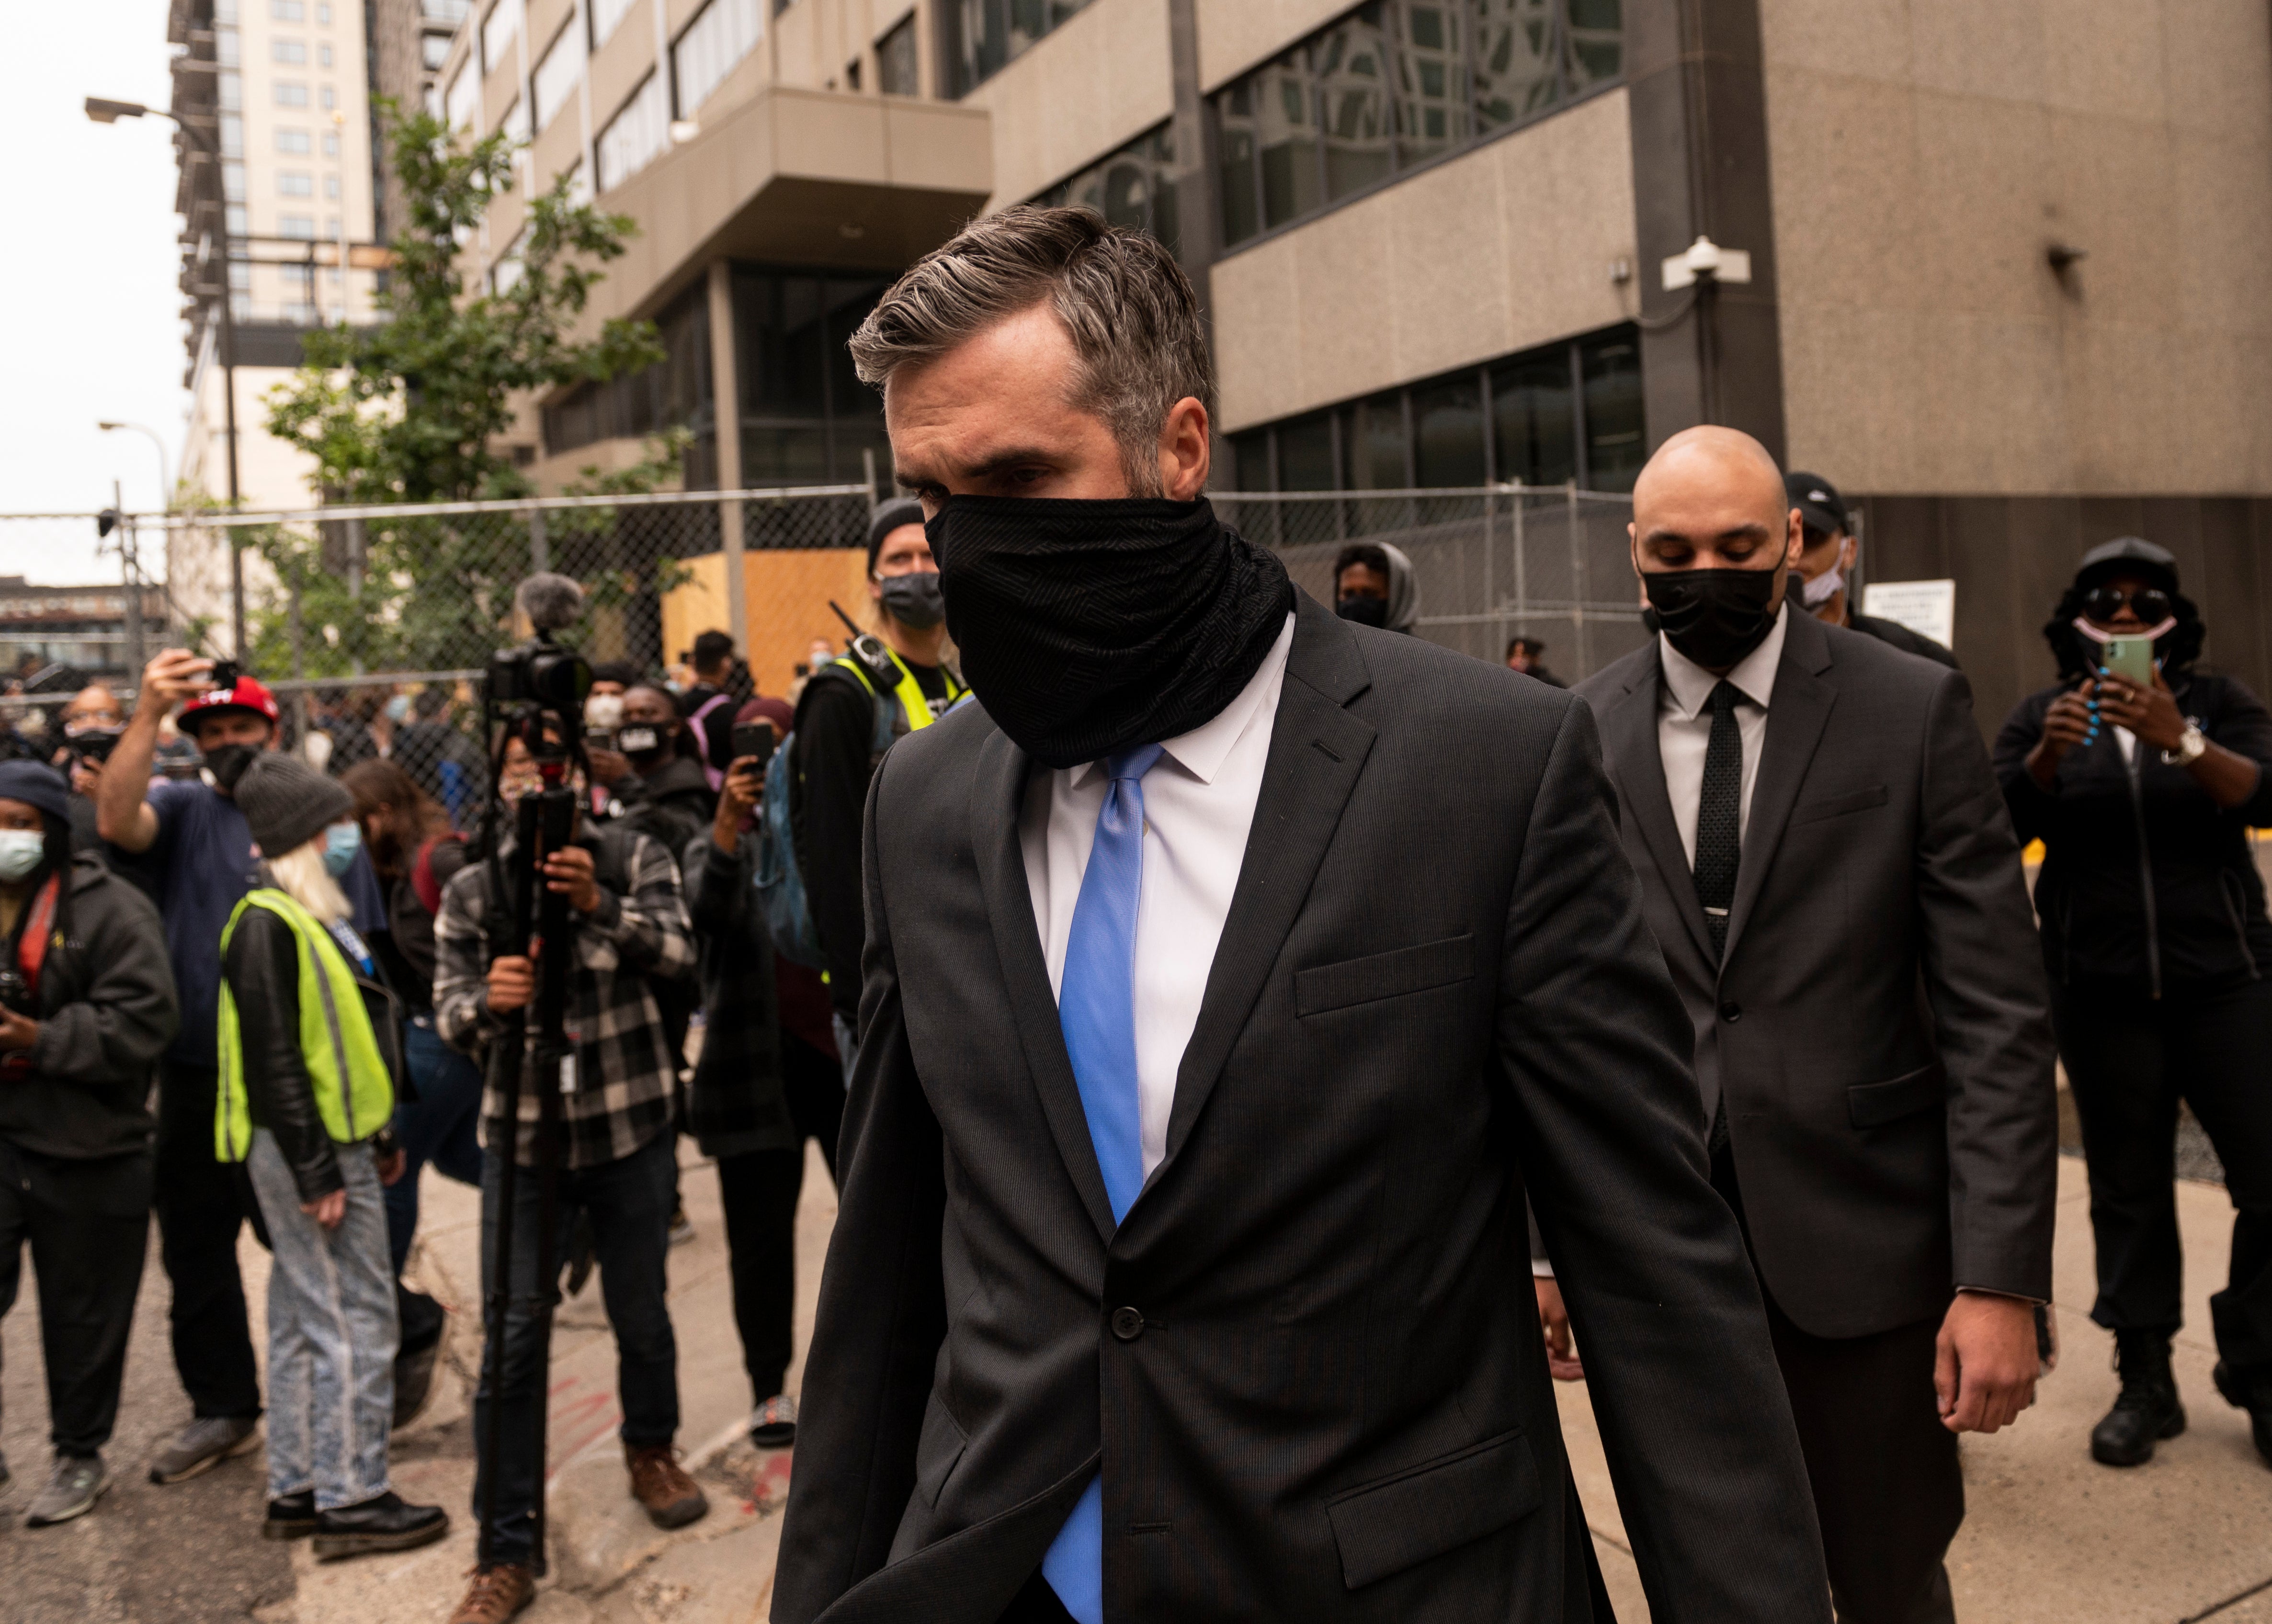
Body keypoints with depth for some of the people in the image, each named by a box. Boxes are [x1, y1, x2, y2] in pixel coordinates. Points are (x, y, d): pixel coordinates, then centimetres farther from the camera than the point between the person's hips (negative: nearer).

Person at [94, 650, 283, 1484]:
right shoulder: (182, 807, 1)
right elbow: (116, 821, -23)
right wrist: (149, 713, -33)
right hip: (196, 1077, 1)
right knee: (194, 1244, 11)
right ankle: (222, 1406, 26)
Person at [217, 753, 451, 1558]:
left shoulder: (311, 916, 16)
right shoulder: (267, 925, -15)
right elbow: (272, 1058, -20)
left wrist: (375, 1139, 21)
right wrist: (315, 1172, -21)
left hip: (333, 1140, 10)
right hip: (307, 1150, -10)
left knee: (305, 1318, 15)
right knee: (356, 1318, -5)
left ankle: (297, 1490, 25)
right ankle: (352, 1499, 4)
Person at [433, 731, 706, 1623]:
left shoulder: (633, 858, -1)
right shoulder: (471, 891, 2)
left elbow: (676, 950, -17)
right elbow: (448, 1014, -7)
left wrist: (598, 904, -34)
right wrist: (487, 1001, -30)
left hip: (631, 1131, 0)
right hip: (522, 1137, 0)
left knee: (641, 1316, 11)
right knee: (512, 1342, -3)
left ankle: (652, 1450, 40)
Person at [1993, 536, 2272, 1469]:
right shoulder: (2042, 717, 7)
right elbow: (1998, 828, -8)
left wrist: (2178, 741, -29)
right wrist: (2047, 757, -26)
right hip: (2100, 994, 1)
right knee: (2128, 1189, 6)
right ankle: (2145, 1384, 16)